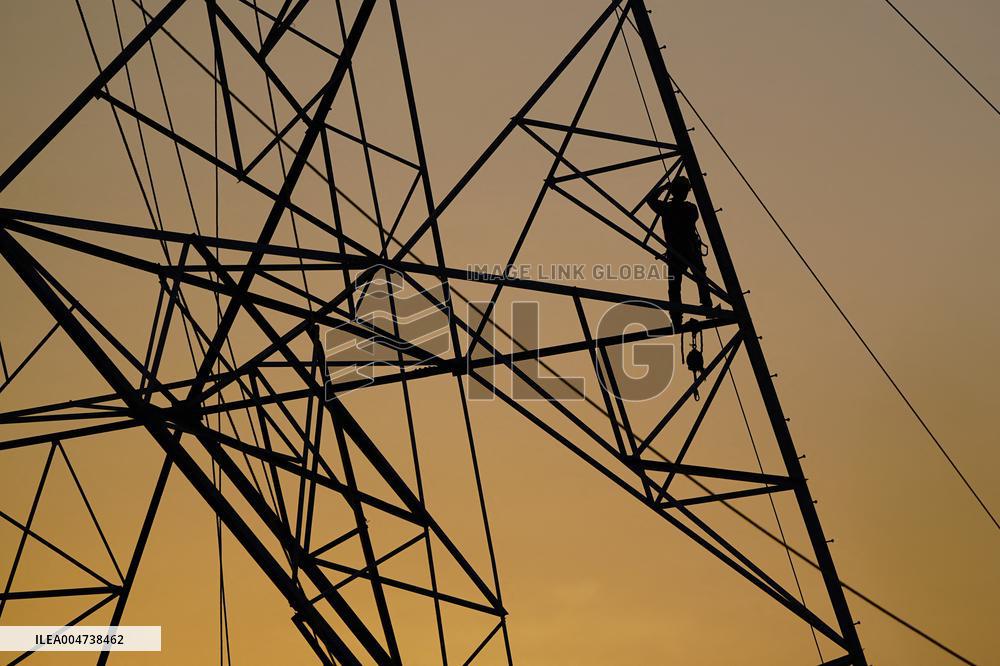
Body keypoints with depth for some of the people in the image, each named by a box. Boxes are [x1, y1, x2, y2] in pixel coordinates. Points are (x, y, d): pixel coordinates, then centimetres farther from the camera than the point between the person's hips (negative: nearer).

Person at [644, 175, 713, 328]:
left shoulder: (665, 208, -9)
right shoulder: (691, 208, -10)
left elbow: (649, 198, 9)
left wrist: (664, 187, 12)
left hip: (674, 254, 1)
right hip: (693, 252, -1)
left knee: (674, 287, 5)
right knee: (701, 280, 17)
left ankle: (676, 318, 0)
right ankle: (708, 309, 15)